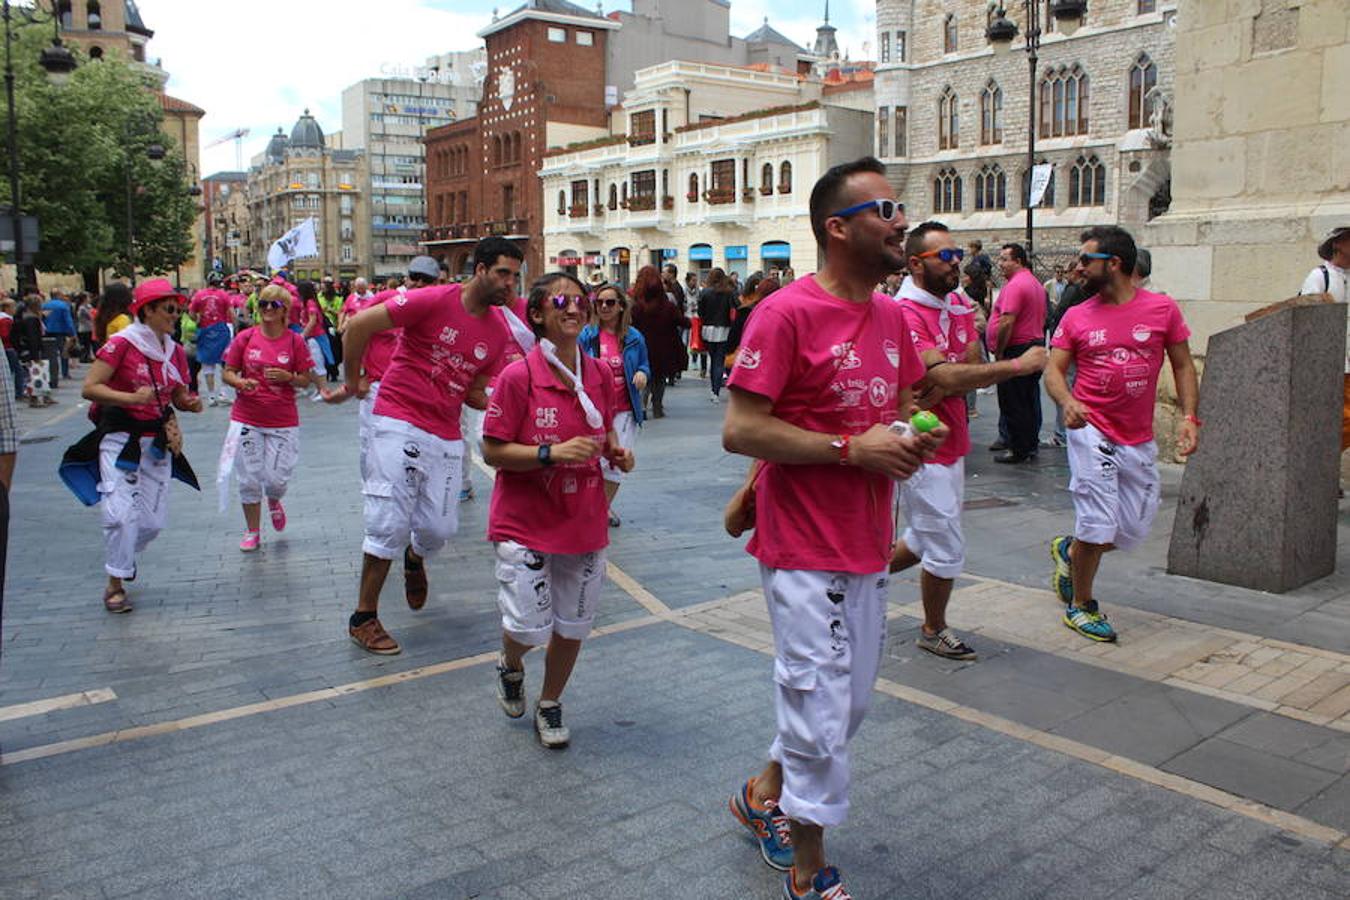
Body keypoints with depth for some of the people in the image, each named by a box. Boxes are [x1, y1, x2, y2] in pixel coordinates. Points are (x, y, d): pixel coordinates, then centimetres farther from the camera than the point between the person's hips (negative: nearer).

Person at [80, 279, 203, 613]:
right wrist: (130, 398, -27)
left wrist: (190, 404, -4)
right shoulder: (122, 343, -11)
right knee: (122, 513, -14)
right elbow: (90, 388, -15)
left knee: (154, 520, 6)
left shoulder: (175, 351, 7)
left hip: (157, 442, 5)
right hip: (121, 438, -5)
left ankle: (123, 557, 38)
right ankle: (115, 584, 4)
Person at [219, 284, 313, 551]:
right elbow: (228, 372, 5)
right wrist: (241, 382, -16)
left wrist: (287, 377, -17)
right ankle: (252, 531, 24)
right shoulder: (245, 337, 0)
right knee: (248, 478, 6)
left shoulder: (295, 341, -1)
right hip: (247, 419, 1)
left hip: (283, 421, -1)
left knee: (277, 479, -1)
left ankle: (273, 503, 37)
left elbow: (306, 380, 3)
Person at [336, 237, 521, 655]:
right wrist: (353, 380, 0)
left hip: (447, 437, 5)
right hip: (399, 423, -5)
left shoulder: (498, 333, 5)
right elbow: (359, 325, -10)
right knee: (391, 523, -4)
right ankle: (363, 618, 12)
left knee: (440, 529, 4)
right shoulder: (434, 301, -13)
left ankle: (414, 558, 43)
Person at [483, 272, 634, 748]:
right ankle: (511, 667, 31)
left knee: (572, 627, 11)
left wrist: (616, 451, -4)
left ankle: (550, 705, 36)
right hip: (525, 522, -4)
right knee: (528, 627, -6)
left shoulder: (599, 374, 1)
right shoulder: (518, 376, -14)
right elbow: (493, 451, -13)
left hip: (584, 522, 5)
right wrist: (553, 453, -24)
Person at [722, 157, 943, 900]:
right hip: (805, 555, -8)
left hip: (869, 549, 8)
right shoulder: (786, 313, -16)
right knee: (822, 715, 2)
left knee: (851, 703, 19)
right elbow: (739, 430, -19)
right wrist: (853, 448, -20)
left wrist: (914, 440, -1)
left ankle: (764, 795, 43)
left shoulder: (892, 316, 9)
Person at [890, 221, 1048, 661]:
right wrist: (1018, 365, -29)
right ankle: (934, 630, 25)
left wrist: (973, 339, -15)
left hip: (951, 443, 9)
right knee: (947, 549, 4)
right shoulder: (905, 314, -21)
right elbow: (944, 377, -31)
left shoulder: (960, 305, 8)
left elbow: (973, 373, 5)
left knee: (928, 537, 22)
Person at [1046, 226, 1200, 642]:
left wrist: (1188, 416, -6)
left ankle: (1068, 550, 36)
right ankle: (1080, 606, 15)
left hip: (1139, 439, 2)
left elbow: (1183, 366, 6)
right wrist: (1067, 401, -22)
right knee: (1099, 524, -5)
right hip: (1091, 431, -2)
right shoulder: (1076, 317, 0)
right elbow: (1054, 369, -1)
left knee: (1134, 529, 8)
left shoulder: (1163, 308, 1)